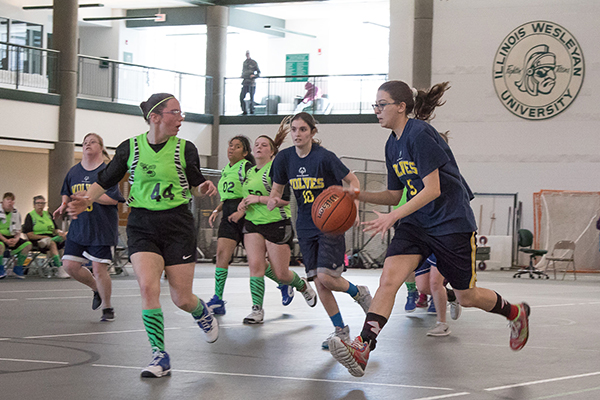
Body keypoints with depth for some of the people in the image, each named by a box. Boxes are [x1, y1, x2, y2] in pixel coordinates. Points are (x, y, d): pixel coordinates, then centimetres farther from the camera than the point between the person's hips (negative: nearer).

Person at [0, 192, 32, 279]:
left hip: (11, 238, 5)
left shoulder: (16, 213, 10)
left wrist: (16, 239, -11)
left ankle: (17, 269, -4)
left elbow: (18, 230, 12)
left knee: (27, 244, -16)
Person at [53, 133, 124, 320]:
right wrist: (64, 205, 4)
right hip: (78, 228, 6)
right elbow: (67, 193, 25)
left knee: (99, 269, -5)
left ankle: (107, 307, 16)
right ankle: (97, 289, 26)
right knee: (70, 265, -1)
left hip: (102, 229, -6)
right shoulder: (74, 171, 11)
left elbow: (113, 199, -15)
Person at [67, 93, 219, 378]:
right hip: (141, 226, 0)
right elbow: (105, 181, 7)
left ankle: (203, 313, 39)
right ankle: (160, 357, -10)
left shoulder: (185, 149, -1)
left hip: (177, 226, 0)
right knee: (148, 287, -20)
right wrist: (86, 200, -10)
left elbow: (195, 186, 9)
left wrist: (204, 188, -13)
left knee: (181, 298, 1)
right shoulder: (130, 148, -1)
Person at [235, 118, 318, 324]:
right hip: (252, 224, 6)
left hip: (277, 224, -6)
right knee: (255, 265, -12)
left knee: (281, 274, 0)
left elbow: (285, 198, -16)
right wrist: (243, 207, 9)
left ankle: (302, 284, 32)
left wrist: (258, 199, -17)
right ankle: (257, 309, -7)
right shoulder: (249, 172, 14)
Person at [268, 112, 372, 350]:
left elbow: (352, 181, -8)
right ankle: (341, 330, 14)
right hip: (306, 227, 5)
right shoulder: (285, 158, -1)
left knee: (326, 277, -17)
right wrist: (273, 201, -14)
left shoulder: (324, 157, -16)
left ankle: (359, 293, 15)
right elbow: (277, 190, 9)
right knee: (318, 281, 1)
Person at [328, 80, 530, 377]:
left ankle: (515, 313, 36)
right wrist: (359, 195, 1)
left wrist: (392, 217, -27)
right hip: (416, 223, 7)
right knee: (388, 279, -16)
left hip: (451, 224, -7)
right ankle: (362, 348, -25)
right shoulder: (393, 145, 9)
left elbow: (432, 189, -23)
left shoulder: (420, 135, -18)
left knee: (466, 297, 7)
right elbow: (395, 195, 16)